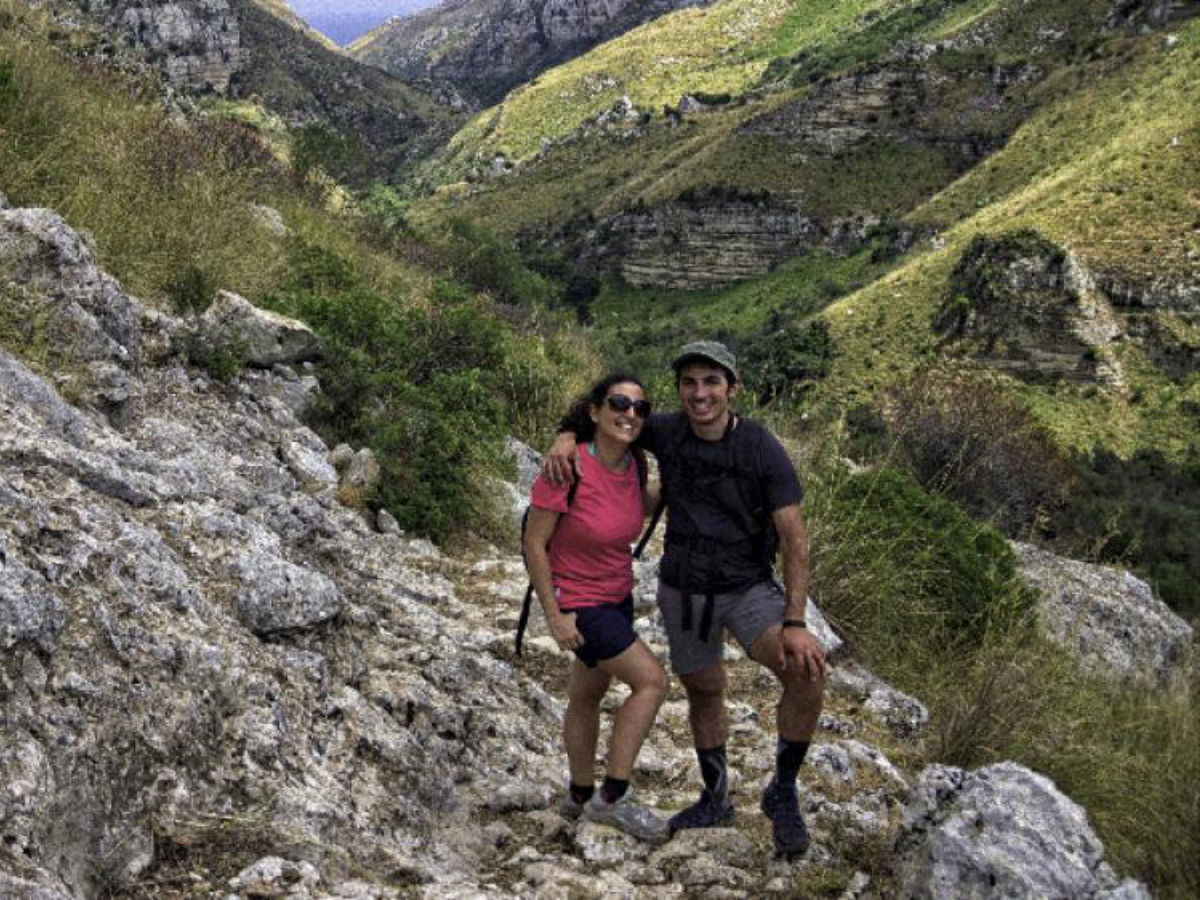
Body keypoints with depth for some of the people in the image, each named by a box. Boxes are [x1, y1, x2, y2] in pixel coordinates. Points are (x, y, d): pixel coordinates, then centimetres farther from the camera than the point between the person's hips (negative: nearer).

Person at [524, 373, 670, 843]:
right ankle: (613, 797, -2)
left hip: (617, 594, 7)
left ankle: (580, 796, 40)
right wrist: (554, 615, -18)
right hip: (577, 604, -7)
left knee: (588, 696, 21)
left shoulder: (632, 463, -9)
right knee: (652, 681, -13)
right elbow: (533, 543, -20)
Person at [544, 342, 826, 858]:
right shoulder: (666, 432, -13)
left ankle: (783, 794, -6)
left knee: (807, 673, -27)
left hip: (748, 588, -3)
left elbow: (794, 540, -22)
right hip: (683, 590, 3)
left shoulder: (764, 450, -22)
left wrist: (795, 624, -31)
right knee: (704, 693, 18)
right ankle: (715, 800, 42)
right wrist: (564, 439, -23)